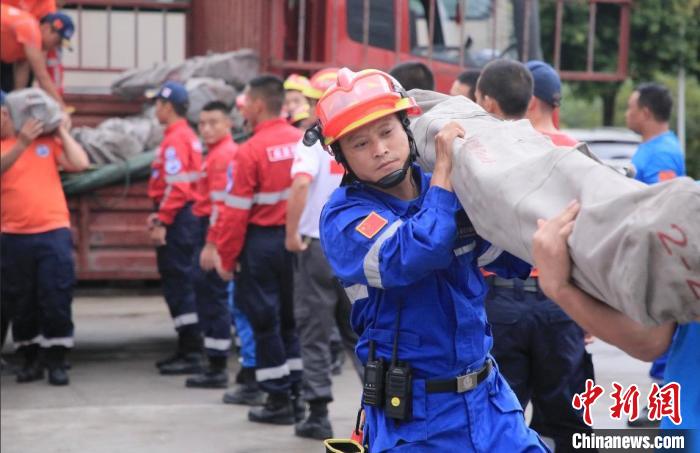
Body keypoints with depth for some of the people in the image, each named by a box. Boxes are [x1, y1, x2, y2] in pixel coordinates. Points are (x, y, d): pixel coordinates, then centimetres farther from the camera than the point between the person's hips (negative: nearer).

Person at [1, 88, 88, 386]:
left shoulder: (46, 141, 6)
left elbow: (80, 164, -2)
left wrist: (62, 132, 2)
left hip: (53, 232, -1)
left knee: (56, 300, -4)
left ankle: (57, 361, 2)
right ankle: (31, 359, 19)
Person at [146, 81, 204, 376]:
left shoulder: (175, 139, -15)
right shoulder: (188, 136, 17)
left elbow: (176, 187, -21)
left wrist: (162, 223, -20)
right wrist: (160, 213, 18)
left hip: (178, 220, -10)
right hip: (185, 217, 10)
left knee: (179, 283, -8)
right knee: (181, 282, 14)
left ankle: (191, 355, -7)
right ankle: (187, 349, 20)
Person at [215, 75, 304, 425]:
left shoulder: (251, 150, -14)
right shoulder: (303, 142, 1)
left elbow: (236, 211, -13)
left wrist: (226, 258, -5)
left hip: (262, 241, -5)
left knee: (265, 320, 5)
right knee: (291, 318, 16)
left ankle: (278, 401, 7)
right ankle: (296, 395, 20)